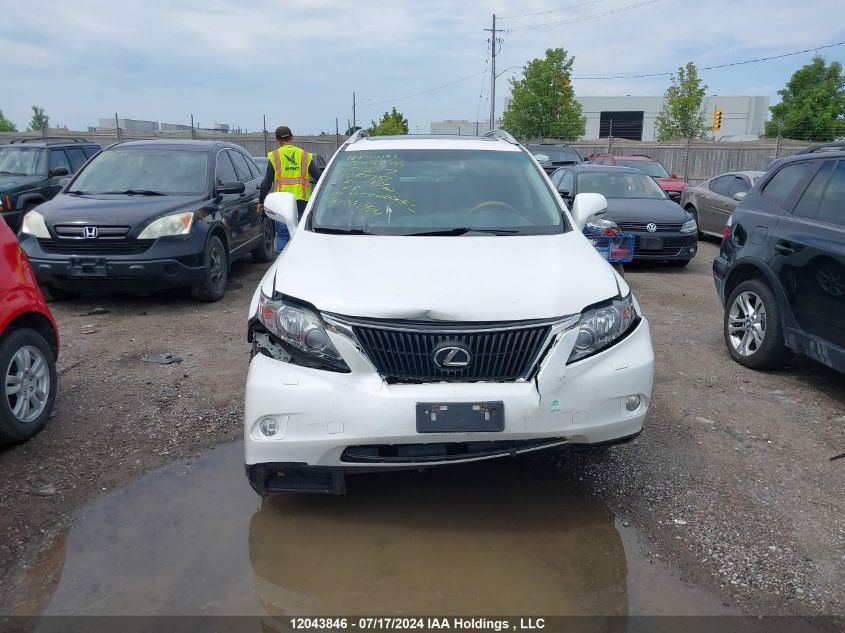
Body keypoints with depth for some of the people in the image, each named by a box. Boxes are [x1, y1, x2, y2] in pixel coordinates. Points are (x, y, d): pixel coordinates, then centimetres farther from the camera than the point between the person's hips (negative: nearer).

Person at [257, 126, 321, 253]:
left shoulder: (274, 156, 4)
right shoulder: (306, 156, 8)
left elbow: (266, 182, 3)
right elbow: (319, 178, 4)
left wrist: (261, 201, 11)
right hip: (301, 201, 1)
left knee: (282, 235, 6)